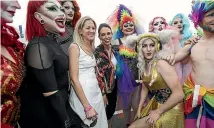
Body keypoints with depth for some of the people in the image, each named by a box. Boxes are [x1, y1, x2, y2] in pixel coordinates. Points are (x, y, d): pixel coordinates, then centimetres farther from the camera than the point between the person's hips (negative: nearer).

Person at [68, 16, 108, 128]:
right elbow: (74, 79, -17)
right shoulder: (75, 47, -12)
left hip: (96, 92, 7)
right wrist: (87, 106, -18)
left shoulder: (91, 48, 10)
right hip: (82, 94, -7)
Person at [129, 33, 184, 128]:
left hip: (169, 109, -7)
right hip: (154, 105, 7)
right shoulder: (143, 66, 1)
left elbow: (179, 94, -24)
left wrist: (158, 112, -17)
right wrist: (139, 109, 8)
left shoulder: (161, 64, -22)